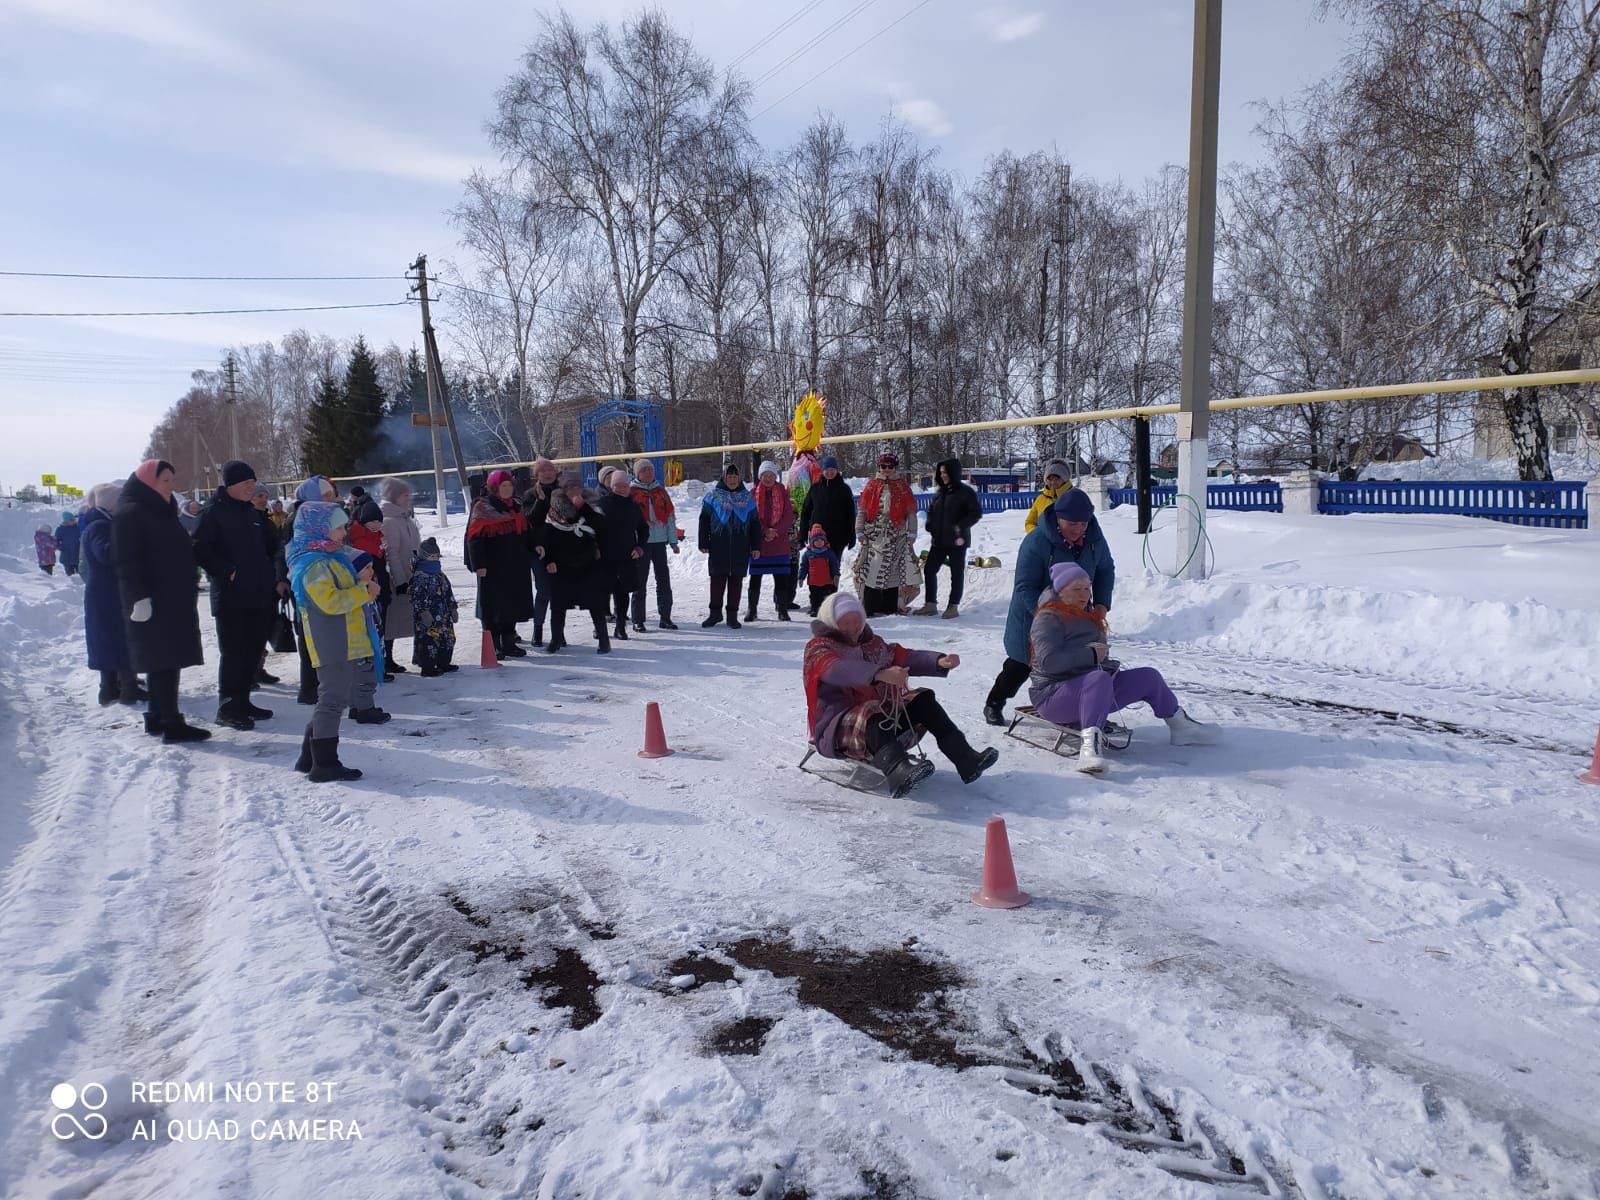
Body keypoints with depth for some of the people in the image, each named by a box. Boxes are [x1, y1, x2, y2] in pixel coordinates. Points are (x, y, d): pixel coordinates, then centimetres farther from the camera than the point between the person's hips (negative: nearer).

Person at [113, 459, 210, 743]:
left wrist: (187, 594, 25)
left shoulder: (162, 512, 19)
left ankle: (157, 717, 17)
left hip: (173, 600, 9)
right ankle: (171, 724, -10)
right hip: (151, 602, -9)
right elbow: (127, 560, -18)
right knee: (163, 660, -10)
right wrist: (139, 597, -25)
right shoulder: (131, 513, -10)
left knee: (165, 660, 11)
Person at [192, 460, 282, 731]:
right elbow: (200, 550, -12)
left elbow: (272, 549, 21)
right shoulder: (214, 513, -5)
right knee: (233, 652, -4)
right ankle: (227, 707, 4)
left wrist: (277, 579, 9)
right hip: (230, 596, -7)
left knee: (254, 650, 11)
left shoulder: (255, 515, 15)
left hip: (260, 595, 7)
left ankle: (242, 701, 22)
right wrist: (227, 572, -17)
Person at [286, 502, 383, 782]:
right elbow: (331, 601, -25)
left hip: (347, 642, 11)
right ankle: (325, 764, 0)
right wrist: (362, 590, -16)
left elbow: (345, 591, 27)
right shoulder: (314, 564, -16)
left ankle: (310, 757, 25)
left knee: (332, 699, 17)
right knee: (333, 699, -6)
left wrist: (362, 584, 9)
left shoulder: (331, 559, 17)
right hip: (332, 646, -11)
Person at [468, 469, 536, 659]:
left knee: (512, 604, 11)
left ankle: (508, 643, 21)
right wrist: (479, 564, -19)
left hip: (516, 566, 7)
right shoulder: (482, 507, -7)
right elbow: (475, 538, -13)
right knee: (493, 605, -1)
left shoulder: (515, 506, 14)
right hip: (493, 567, -7)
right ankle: (493, 645, 6)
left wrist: (534, 547, 11)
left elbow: (525, 532, 23)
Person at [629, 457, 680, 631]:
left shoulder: (661, 491, 13)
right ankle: (638, 621, 5)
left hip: (660, 541, 4)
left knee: (664, 580, 6)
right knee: (640, 582, 0)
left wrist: (673, 541, 7)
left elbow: (670, 516, 12)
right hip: (641, 542, -4)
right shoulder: (631, 492, 1)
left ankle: (665, 618, 13)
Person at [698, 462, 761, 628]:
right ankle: (715, 613, 11)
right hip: (719, 546, -2)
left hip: (741, 547, 2)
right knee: (717, 579, 0)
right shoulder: (713, 496, 4)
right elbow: (704, 520, 5)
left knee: (736, 580, 4)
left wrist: (756, 546, 7)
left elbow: (755, 523, 14)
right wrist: (704, 543, -2)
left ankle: (732, 615, 11)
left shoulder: (747, 497, 11)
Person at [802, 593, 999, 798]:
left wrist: (938, 661, -14)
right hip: (838, 727, -7)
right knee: (873, 716, -35)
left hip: (881, 714, 7)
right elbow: (839, 670, -25)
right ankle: (899, 774, -62)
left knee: (922, 700, -9)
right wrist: (880, 674, -40)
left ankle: (966, 759, -19)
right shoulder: (818, 648, -3)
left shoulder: (872, 643, 19)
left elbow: (905, 657, 5)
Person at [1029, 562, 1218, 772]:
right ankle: (1090, 745, -54)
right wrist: (1091, 654, -22)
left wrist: (1103, 656, 9)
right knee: (1099, 678, -39)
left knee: (1148, 676, 7)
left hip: (1091, 694, 9)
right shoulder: (1048, 619, -12)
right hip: (1054, 696, -9)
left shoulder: (1088, 616, 18)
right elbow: (1048, 661, -27)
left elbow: (1100, 653, 33)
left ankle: (1180, 727, 24)